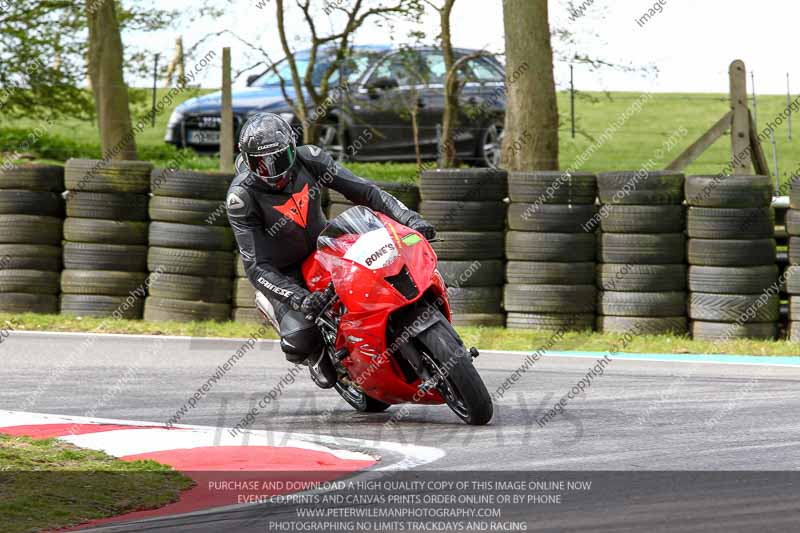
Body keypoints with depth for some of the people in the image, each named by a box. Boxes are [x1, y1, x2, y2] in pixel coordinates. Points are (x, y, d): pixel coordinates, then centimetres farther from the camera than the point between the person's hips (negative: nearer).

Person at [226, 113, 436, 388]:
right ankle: (316, 353, 11)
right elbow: (256, 267, -28)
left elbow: (363, 190, -13)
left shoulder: (309, 159, -17)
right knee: (300, 340, -27)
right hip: (283, 271, -4)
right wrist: (299, 299, -41)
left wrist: (409, 218, -27)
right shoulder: (242, 196, -27)